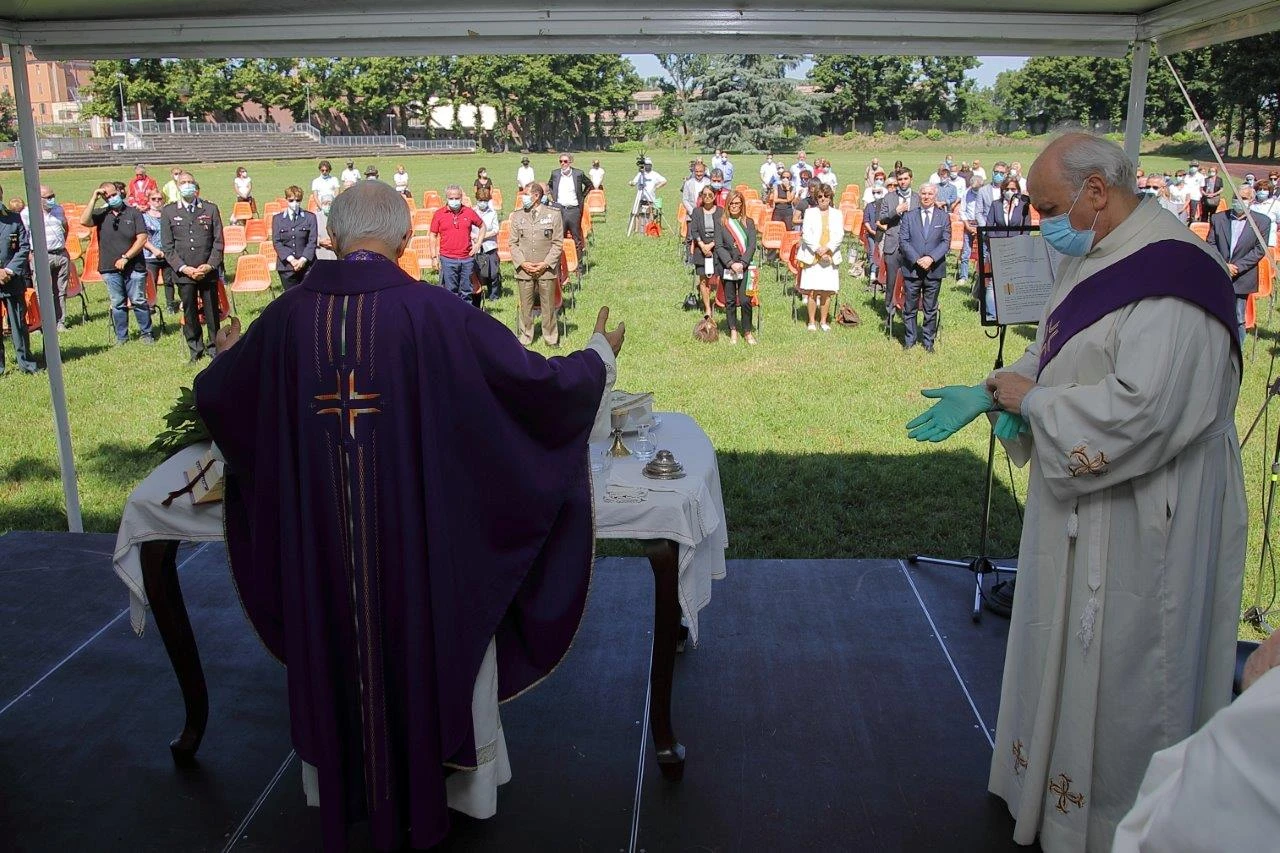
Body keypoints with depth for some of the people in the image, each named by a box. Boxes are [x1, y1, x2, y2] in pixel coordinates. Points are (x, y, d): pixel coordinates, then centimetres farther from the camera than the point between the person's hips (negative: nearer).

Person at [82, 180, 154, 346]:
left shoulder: (133, 213, 1)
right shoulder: (101, 214, 6)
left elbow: (142, 239, -5)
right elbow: (84, 221, -12)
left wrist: (125, 258, -10)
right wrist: (93, 198, -10)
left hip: (134, 267, -2)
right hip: (110, 269, 2)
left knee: (139, 301, 3)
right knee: (118, 304, 9)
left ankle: (145, 333, 14)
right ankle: (121, 336, 17)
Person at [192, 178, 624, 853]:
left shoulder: (288, 314, -6)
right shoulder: (434, 312, -16)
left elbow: (215, 394, 11)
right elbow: (537, 381, -11)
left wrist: (228, 355, 35)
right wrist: (599, 353, 9)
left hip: (319, 537, 3)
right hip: (421, 532, -3)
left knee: (337, 646, 23)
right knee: (432, 640, 18)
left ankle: (344, 781, 44)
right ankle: (442, 781, 38)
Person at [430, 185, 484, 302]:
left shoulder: (469, 212, 4)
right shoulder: (439, 214, 1)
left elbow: (482, 226, 20)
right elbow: (433, 235, 7)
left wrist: (478, 244, 8)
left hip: (467, 258, 1)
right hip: (448, 260, -1)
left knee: (466, 292, 8)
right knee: (450, 292, 3)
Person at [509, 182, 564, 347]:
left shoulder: (553, 214, 0)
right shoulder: (517, 216, 7)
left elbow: (557, 243, 0)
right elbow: (513, 244, 7)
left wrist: (546, 263, -10)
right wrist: (522, 263, -7)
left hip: (546, 270, -2)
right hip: (524, 270, 2)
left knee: (548, 306, 5)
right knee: (525, 306, 7)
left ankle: (551, 339, 18)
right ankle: (525, 338, 19)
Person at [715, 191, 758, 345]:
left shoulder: (748, 222, 6)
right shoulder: (721, 222, 4)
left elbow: (752, 245, 0)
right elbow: (719, 246, -2)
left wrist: (742, 263, -13)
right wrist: (731, 263, -13)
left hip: (745, 267, 0)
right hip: (727, 267, 0)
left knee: (745, 300, -6)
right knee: (730, 300, 6)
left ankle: (748, 331, 7)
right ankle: (733, 331, 17)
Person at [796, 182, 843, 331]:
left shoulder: (837, 214, 11)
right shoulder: (810, 212, 7)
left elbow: (839, 235, 2)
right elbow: (806, 234, -3)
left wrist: (827, 248, -13)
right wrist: (818, 249, -14)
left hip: (830, 257, 1)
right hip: (812, 256, -1)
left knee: (827, 291, 1)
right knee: (812, 291, -4)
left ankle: (824, 321, 11)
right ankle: (811, 321, 6)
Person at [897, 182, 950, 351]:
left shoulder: (944, 217, 6)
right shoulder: (909, 217, 5)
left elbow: (946, 242, 0)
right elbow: (903, 240, -2)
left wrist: (931, 258, -15)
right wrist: (916, 260, -14)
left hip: (934, 269, 0)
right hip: (912, 269, 0)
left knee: (931, 309, 7)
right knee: (909, 307, 6)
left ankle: (928, 341, 16)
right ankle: (910, 339, 18)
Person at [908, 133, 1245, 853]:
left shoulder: (1169, 274, -24)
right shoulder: (1095, 257, 7)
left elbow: (1140, 408, -32)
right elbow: (1056, 351, 18)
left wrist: (1031, 400, -19)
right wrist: (987, 394, 3)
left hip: (1139, 519, -10)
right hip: (1077, 504, 10)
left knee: (1116, 672, 6)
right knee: (1067, 651, 22)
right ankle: (1053, 784, 41)